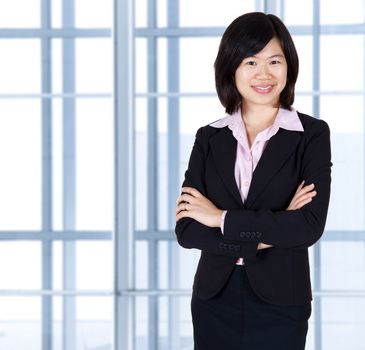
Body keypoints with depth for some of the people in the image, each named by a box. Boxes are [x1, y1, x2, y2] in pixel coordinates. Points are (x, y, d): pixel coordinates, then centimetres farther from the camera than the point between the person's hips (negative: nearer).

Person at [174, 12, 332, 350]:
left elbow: (310, 226, -15)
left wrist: (222, 218, -12)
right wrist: (267, 235, -14)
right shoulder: (209, 137, 3)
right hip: (214, 300, 2)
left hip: (279, 302, -2)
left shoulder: (312, 134, -4)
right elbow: (186, 230, -5)